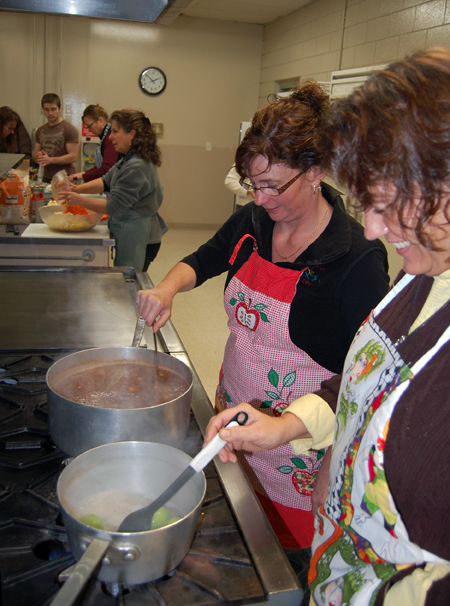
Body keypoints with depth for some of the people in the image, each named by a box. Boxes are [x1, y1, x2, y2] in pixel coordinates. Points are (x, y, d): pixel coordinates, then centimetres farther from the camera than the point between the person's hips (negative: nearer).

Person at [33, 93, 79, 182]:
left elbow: (73, 156, -13)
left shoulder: (69, 129, -6)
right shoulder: (40, 130, 14)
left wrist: (50, 160, -20)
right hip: (46, 178, 5)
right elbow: (35, 153, 18)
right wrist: (38, 156, -7)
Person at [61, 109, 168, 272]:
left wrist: (80, 200, -14)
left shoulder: (136, 167, -23)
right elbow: (106, 181, 11)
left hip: (137, 239, -10)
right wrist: (77, 188, -3)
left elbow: (114, 207, -22)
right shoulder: (129, 160, 11)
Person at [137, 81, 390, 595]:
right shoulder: (251, 223, -5)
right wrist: (168, 288, -8)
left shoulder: (358, 257, -22)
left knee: (286, 549, 16)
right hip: (235, 414, 6)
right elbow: (203, 259, 13)